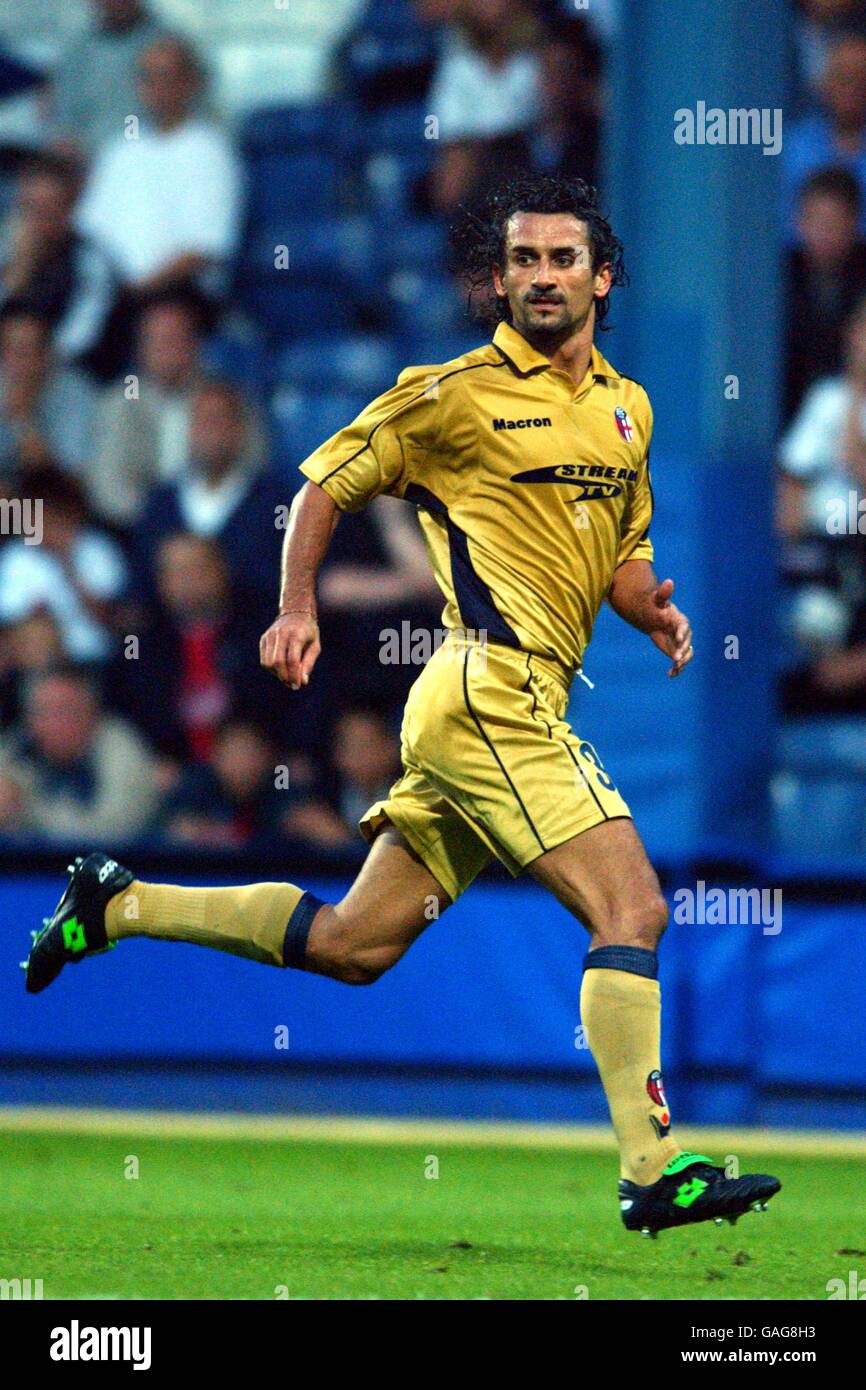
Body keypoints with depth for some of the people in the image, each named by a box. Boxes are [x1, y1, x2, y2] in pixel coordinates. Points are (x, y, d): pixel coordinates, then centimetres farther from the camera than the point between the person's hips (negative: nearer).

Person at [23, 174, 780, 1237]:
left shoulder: (626, 408, 19)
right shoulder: (457, 394, -2)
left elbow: (623, 553, 28)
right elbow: (325, 484, 5)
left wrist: (653, 611, 6)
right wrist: (297, 609, -7)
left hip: (503, 709, 8)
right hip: (493, 688, -8)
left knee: (354, 945, 11)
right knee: (632, 909, -16)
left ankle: (117, 908, 22)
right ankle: (654, 1171, -18)